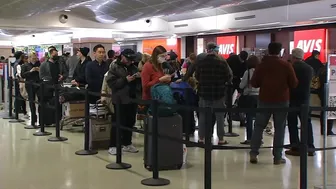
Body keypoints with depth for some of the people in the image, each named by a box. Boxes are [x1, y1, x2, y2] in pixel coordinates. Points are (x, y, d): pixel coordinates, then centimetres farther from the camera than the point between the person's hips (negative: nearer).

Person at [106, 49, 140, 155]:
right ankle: (113, 146, 7)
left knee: (130, 122, 11)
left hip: (132, 99, 6)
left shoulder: (133, 67, 15)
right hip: (120, 100, -6)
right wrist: (125, 80, -18)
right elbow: (111, 82, -13)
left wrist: (138, 77, 1)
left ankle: (127, 144, 24)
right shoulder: (114, 68, -3)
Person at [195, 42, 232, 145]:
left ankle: (201, 138, 13)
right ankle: (221, 139, 10)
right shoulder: (222, 61, -9)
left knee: (202, 115, 11)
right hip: (219, 92, -2)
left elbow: (197, 76, 5)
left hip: (204, 92, 2)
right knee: (219, 116, 7)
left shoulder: (201, 61, -4)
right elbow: (229, 77, -5)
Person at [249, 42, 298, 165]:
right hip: (282, 101, -1)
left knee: (259, 126, 9)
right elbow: (294, 84, -1)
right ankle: (277, 157, 4)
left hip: (264, 100, 2)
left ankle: (253, 153, 3)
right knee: (279, 128, 5)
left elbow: (254, 83, 2)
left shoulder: (261, 65, -1)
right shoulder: (286, 66, -5)